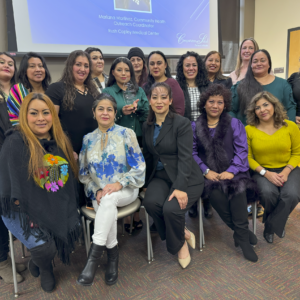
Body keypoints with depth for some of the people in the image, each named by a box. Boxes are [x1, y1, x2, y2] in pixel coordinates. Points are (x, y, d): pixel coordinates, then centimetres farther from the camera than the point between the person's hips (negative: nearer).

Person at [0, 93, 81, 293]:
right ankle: (44, 269, 20)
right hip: (24, 210, -5)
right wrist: (29, 215, -17)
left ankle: (39, 262, 21)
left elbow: (70, 175, 12)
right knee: (45, 247, -22)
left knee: (74, 230, -14)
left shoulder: (61, 141, 4)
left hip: (56, 208, 6)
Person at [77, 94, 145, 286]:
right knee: (108, 207, -31)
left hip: (125, 191, -2)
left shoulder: (126, 134, 0)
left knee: (109, 199, -35)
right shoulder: (88, 139, 9)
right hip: (99, 193, 3)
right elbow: (83, 172, 10)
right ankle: (113, 254, -10)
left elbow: (139, 167, -5)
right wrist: (97, 190, -8)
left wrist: (119, 184, -20)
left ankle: (94, 255, -28)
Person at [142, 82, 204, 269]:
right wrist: (146, 183, 10)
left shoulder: (182, 123, -8)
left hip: (186, 178, -4)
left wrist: (180, 187, -25)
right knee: (150, 202, -27)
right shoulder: (147, 126, 10)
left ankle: (179, 244, 6)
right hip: (160, 176, 5)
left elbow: (185, 157, -16)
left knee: (171, 208, -29)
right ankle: (183, 233, 1)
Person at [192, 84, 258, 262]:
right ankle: (243, 233, -15)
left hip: (232, 172, 0)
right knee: (215, 192, -32)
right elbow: (192, 152, 3)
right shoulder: (195, 127, 12)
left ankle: (241, 236, -17)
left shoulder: (235, 124, 12)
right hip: (209, 174, 0)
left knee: (238, 187, -33)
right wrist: (206, 171, -12)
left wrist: (231, 171, -13)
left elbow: (242, 150, 2)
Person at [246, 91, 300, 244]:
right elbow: (248, 157, -3)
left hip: (288, 169, 1)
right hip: (262, 171, -1)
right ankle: (276, 222, 7)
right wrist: (266, 173, -15)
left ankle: (271, 226, 1)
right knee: (267, 192, -31)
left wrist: (286, 172, -12)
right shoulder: (249, 130, -5)